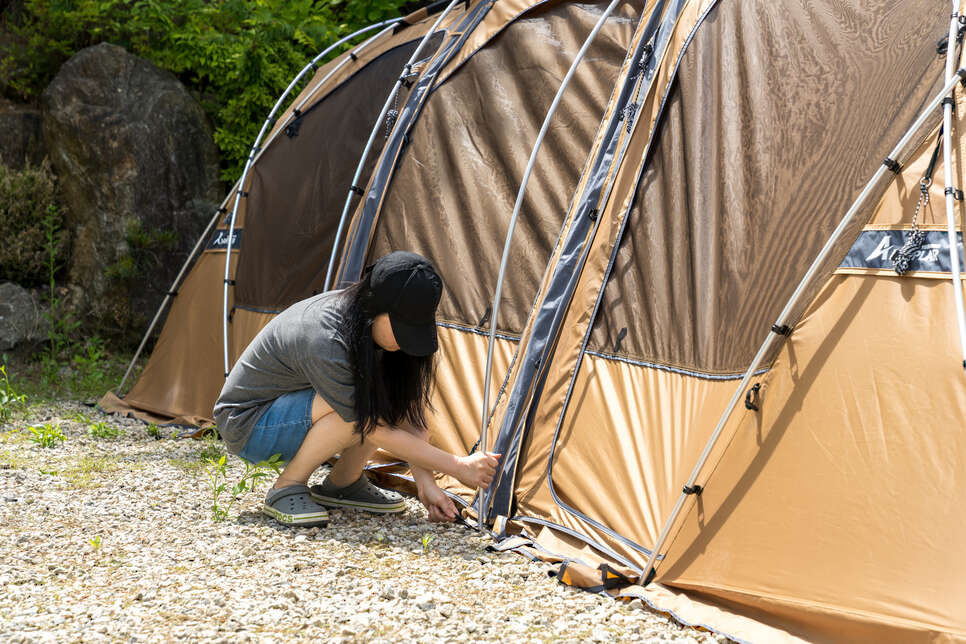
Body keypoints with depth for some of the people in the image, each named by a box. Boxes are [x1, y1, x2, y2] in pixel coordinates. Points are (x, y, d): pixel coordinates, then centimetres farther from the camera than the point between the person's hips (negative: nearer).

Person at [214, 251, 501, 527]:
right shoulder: (323, 341, -36)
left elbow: (406, 412, -8)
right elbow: (377, 431, -30)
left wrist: (425, 482, -17)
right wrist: (458, 466, -29)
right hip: (246, 424, -7)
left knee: (399, 396, -12)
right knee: (361, 407, -30)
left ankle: (341, 485, 1)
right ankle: (286, 488, -13)